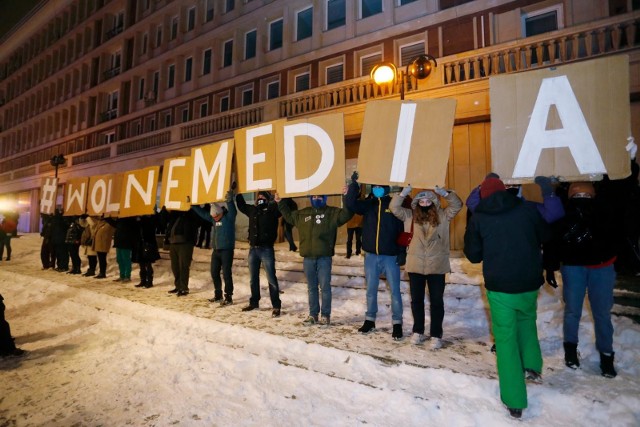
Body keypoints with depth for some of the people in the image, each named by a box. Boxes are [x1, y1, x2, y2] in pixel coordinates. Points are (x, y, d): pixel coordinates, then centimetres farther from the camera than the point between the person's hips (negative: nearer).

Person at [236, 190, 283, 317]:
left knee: (271, 279, -2)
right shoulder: (252, 209, 12)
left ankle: (276, 306, 7)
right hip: (253, 249, 6)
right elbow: (241, 205, 29)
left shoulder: (272, 209, -5)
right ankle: (254, 302, 32)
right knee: (253, 278, 17)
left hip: (266, 249, -6)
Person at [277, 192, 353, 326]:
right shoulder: (303, 214, 14)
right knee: (311, 287, 12)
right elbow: (289, 216, 29)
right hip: (308, 257, 4)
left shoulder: (332, 212, 1)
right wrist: (281, 203, 26)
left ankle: (325, 315, 13)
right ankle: (313, 314, 23)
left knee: (325, 287, 1)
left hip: (324, 257, -4)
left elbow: (346, 214, -12)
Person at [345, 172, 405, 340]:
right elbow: (349, 203, -9)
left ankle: (397, 324, 16)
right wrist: (354, 183, -16)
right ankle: (370, 320, 27)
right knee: (371, 290, 13)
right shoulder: (368, 204, 6)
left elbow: (403, 229, -6)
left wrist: (402, 252, -12)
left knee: (395, 290, 4)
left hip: (390, 256, -3)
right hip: (371, 256, 3)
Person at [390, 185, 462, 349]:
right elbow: (394, 208, -1)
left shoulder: (443, 215, 2)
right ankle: (418, 331, 28)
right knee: (416, 300, 12)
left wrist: (444, 192, -20)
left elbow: (457, 205, -7)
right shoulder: (411, 215, 5)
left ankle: (436, 335, 18)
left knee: (436, 301, 6)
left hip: (437, 266, -1)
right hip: (415, 265, 2)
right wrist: (404, 192, -14)